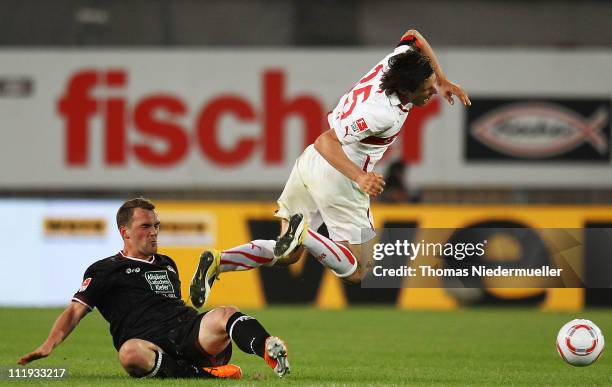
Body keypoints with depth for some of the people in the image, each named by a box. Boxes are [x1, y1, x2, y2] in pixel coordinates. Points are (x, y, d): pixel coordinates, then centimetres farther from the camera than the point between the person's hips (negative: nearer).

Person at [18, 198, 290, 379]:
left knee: (226, 315, -28)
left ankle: (269, 351, -57)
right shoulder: (105, 270, 15)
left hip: (187, 331, 5)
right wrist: (49, 345, -9)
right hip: (150, 344, -5)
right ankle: (206, 374, -45)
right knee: (130, 352, -43)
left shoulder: (167, 265, 33)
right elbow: (76, 310, 7)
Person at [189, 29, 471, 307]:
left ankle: (218, 262, -2)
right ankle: (303, 233, -17)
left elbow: (413, 37, 20)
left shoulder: (401, 56, -5)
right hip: (339, 178, -9)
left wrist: (441, 80, 19)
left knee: (288, 256, 17)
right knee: (355, 273, -1)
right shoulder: (383, 113, -29)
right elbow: (327, 141, -32)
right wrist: (360, 177, -44)